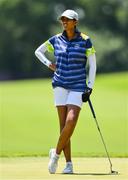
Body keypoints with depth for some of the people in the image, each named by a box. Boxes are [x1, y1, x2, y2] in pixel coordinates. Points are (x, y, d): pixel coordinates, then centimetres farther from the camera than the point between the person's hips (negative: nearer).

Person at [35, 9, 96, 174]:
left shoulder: (85, 41, -3)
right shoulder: (56, 40, 5)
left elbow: (92, 64, 1)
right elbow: (38, 51, 20)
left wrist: (90, 87, -5)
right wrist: (49, 64, 4)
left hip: (78, 86, -2)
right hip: (60, 85, 2)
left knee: (71, 121, -18)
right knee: (63, 124, -2)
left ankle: (56, 153, -1)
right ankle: (68, 164, 2)